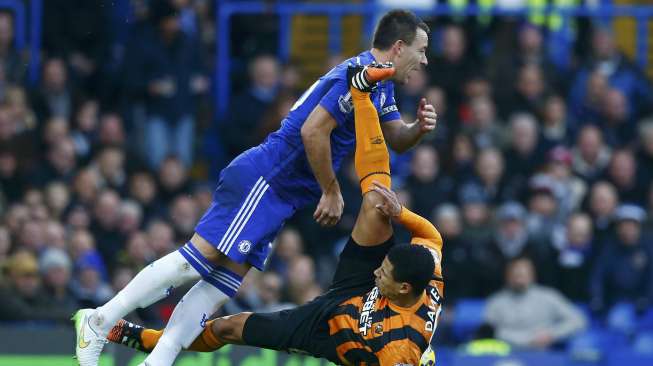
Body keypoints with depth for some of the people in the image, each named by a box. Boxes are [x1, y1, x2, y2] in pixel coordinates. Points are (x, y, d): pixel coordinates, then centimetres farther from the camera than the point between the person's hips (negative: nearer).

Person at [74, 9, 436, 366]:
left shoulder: (379, 84, 18)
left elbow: (396, 139, 28)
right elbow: (313, 130, -21)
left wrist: (418, 127, 5)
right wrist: (331, 190, -12)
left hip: (280, 196, 10)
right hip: (264, 179, -10)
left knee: (228, 278, 1)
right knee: (201, 255, -16)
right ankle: (102, 318, -13)